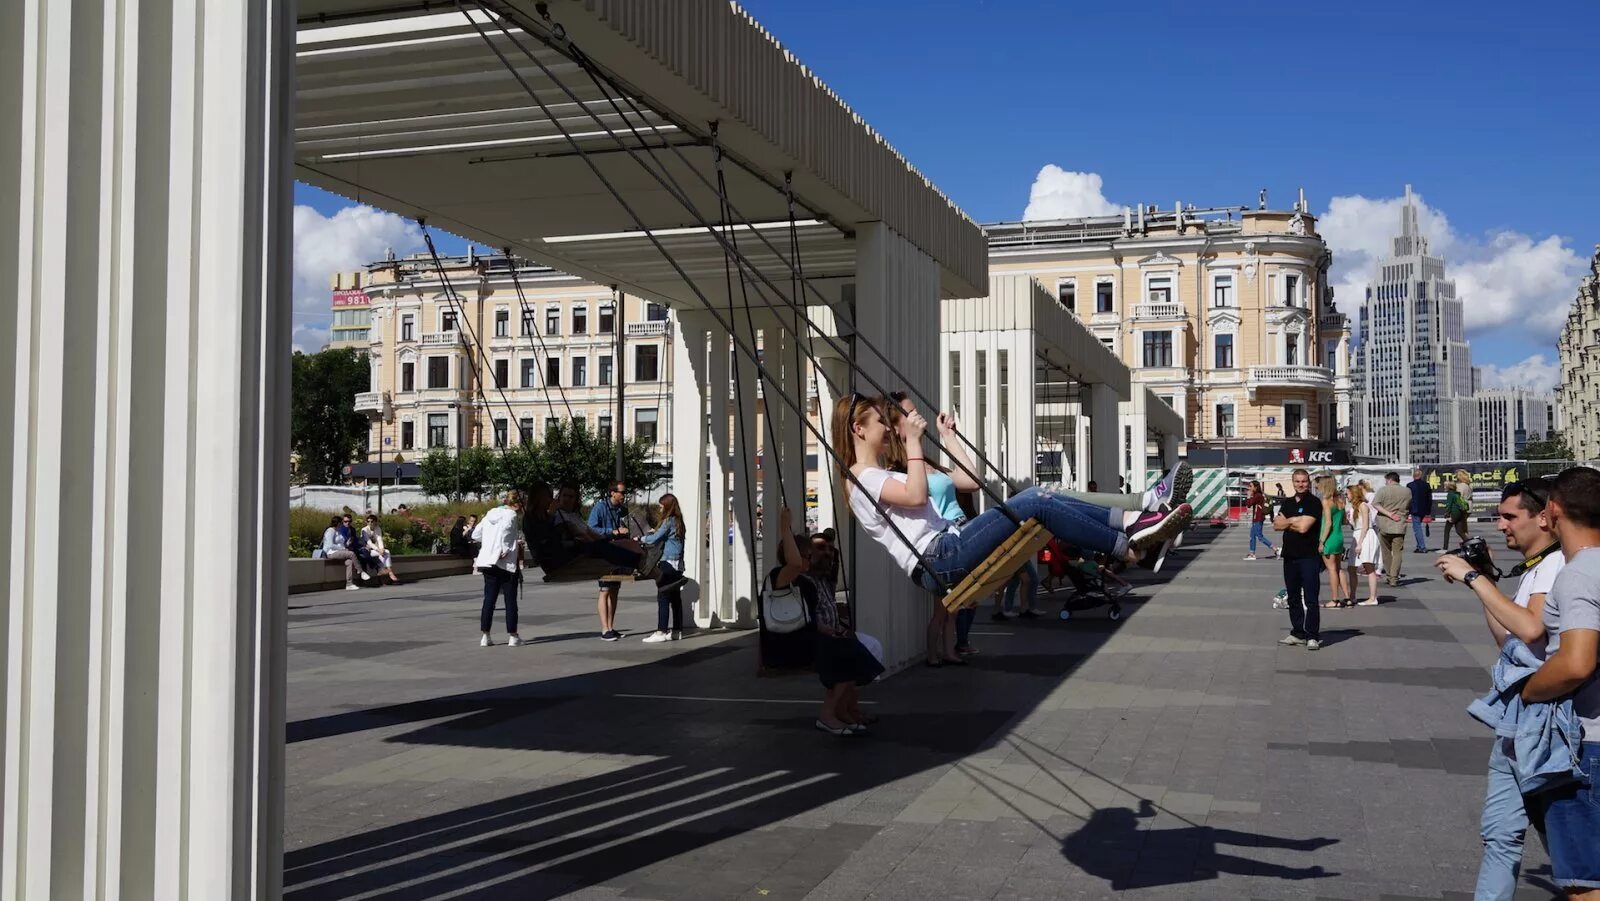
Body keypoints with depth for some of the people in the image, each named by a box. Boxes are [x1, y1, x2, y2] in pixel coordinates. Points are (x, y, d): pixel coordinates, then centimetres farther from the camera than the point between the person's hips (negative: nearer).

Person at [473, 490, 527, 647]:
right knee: (510, 599, 3)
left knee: (489, 599, 8)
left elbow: (475, 534, 13)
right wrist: (505, 550, -18)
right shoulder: (511, 514, -8)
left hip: (487, 561, 6)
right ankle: (512, 636, 6)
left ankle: (485, 636, 8)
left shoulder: (490, 514, 13)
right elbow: (504, 530, -26)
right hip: (506, 563, -6)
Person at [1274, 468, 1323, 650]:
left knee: (1310, 599, -6)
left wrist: (1286, 522, -1)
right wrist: (1293, 520, -10)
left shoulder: (1314, 503, -7)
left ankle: (1312, 636, -3)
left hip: (1308, 556, -7)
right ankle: (1297, 633, 22)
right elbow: (1277, 524, 4)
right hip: (1290, 555, 7)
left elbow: (1303, 527, -17)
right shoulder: (1287, 502, 15)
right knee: (1293, 597, 13)